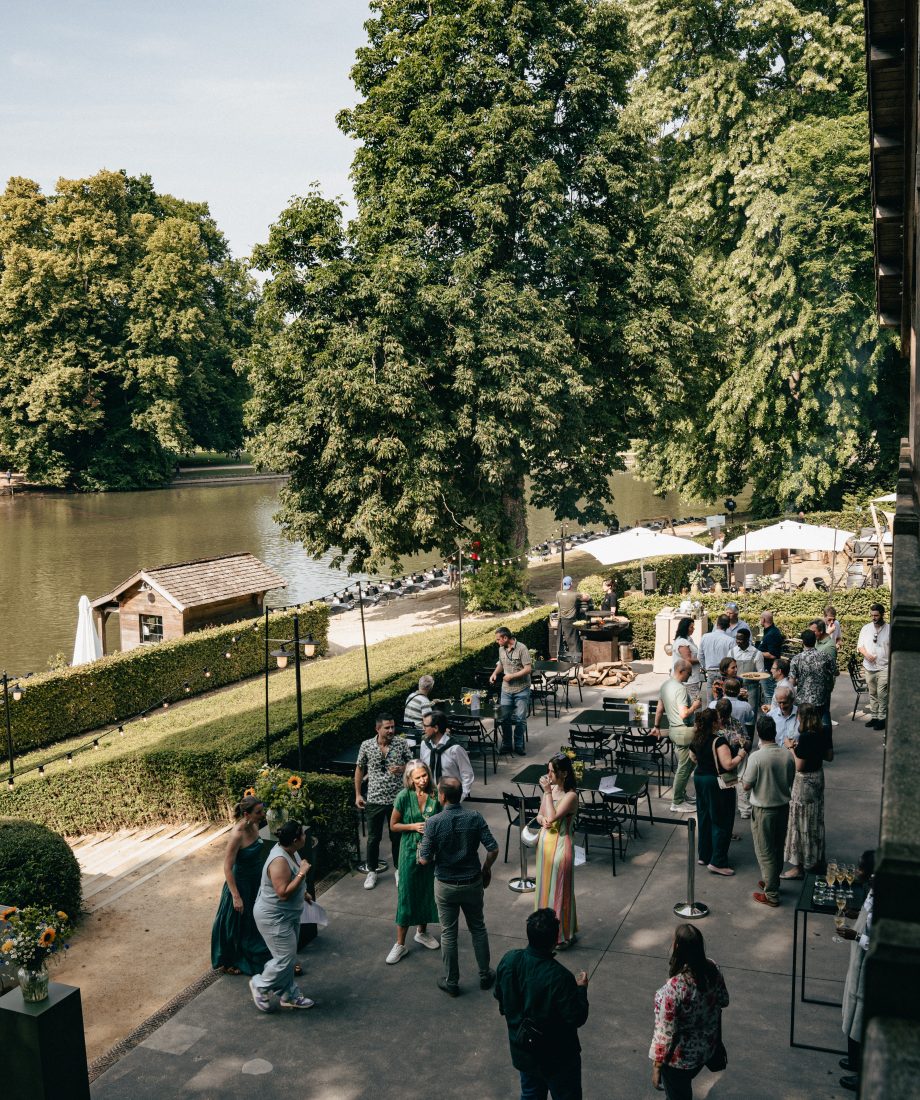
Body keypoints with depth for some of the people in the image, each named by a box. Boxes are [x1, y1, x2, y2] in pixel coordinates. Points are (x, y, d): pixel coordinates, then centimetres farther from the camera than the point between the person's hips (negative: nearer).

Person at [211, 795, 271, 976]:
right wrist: (236, 896, -23)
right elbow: (227, 867, -25)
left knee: (256, 920, 21)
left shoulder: (254, 826, -8)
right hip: (241, 884, -7)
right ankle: (226, 962, 34)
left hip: (256, 881, 7)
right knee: (235, 924, 13)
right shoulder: (237, 834, -30)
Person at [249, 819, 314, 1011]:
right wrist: (302, 873, -31)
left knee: (289, 957, 18)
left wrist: (304, 893, 23)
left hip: (288, 914, 10)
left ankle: (290, 996, 30)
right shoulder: (279, 861, -32)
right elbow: (283, 893, -33)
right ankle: (260, 985, 22)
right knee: (285, 958, 0)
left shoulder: (289, 851, -2)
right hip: (274, 918, -10)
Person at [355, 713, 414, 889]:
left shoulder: (401, 743, -9)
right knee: (373, 838, 12)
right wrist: (358, 794, 4)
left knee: (397, 836, 14)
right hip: (374, 800, 0)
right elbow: (359, 769, 5)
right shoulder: (366, 745, -8)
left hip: (397, 799, 0)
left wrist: (402, 769, -20)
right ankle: (372, 871, 30)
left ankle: (399, 869, 33)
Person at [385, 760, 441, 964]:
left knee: (428, 892, 15)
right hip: (411, 850, -3)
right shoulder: (404, 796, -13)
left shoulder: (436, 796, -6)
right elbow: (393, 825, -5)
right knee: (407, 895, 2)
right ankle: (400, 944, 13)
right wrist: (414, 826, -18)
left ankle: (422, 932, 38)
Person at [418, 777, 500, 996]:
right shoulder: (475, 817, -12)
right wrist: (486, 869, 6)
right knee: (478, 929, 20)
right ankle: (485, 975, 31)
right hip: (473, 883, 2)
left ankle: (451, 982, 24)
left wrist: (420, 852, 6)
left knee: (448, 934, 13)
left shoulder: (434, 822, -20)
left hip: (446, 885, -2)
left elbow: (424, 860, -17)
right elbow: (493, 849, -12)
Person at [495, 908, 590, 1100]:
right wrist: (581, 989, -9)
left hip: (522, 1049, 5)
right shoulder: (559, 977, -34)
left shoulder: (508, 960, -17)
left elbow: (499, 996, 0)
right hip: (556, 1058, -5)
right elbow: (576, 1018, -23)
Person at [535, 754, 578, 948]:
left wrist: (548, 792, -23)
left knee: (559, 889, 5)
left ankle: (564, 935, 21)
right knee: (545, 886, 18)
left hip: (560, 845, -7)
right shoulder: (549, 789, 2)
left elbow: (552, 817, -29)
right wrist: (542, 820, -13)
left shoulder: (571, 795, -20)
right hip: (545, 841, 7)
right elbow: (540, 815, 10)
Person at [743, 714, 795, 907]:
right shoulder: (787, 756, -6)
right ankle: (772, 881, 38)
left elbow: (747, 786, -15)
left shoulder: (756, 757, -22)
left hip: (763, 810, -5)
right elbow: (790, 781, 6)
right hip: (783, 806, 6)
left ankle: (771, 894, 12)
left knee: (765, 851, 6)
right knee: (778, 848, 21)